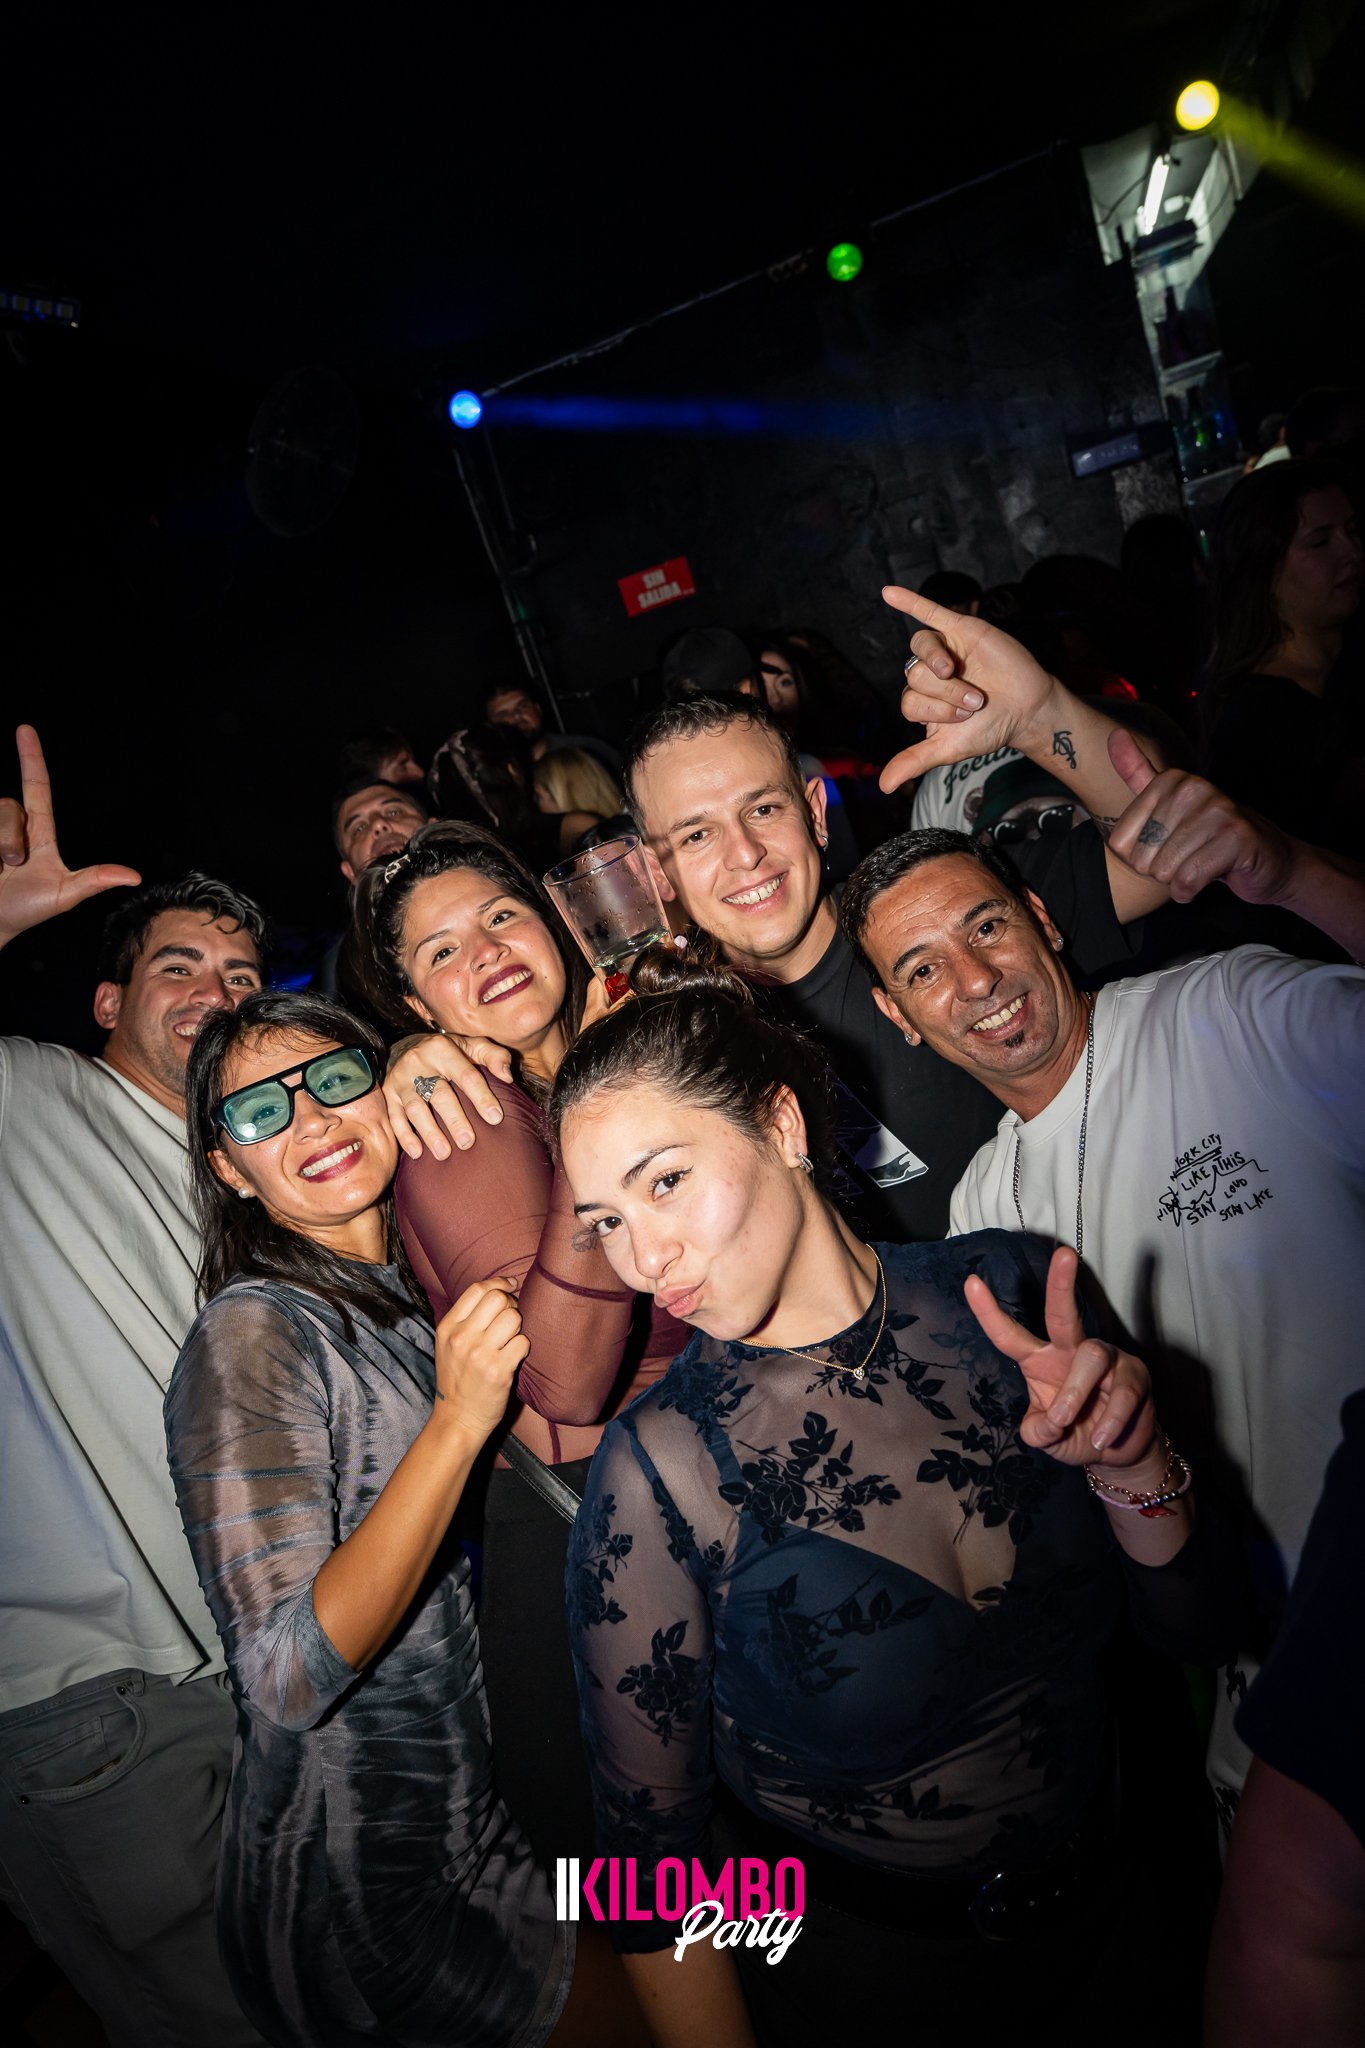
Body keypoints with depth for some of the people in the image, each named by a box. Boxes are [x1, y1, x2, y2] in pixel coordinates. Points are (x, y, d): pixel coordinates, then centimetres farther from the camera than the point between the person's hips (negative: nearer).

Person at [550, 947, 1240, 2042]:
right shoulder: (659, 1472, -25)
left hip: (1110, 1910, 4)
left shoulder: (1006, 1291, -16)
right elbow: (647, 1846, -14)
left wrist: (1132, 1467, -25)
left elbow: (1199, 1629, -8)